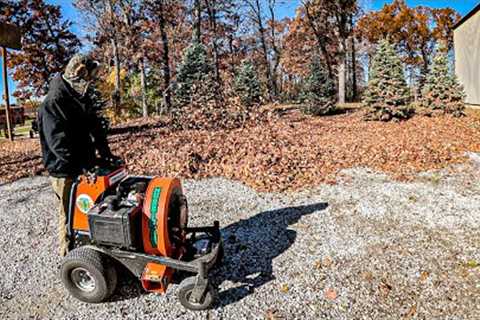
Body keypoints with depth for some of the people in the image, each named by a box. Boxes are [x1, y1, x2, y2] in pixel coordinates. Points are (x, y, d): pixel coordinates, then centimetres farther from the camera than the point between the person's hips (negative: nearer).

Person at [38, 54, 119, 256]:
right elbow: (59, 144, -26)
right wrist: (84, 167, -30)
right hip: (66, 172, -8)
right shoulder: (53, 103, -19)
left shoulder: (82, 97, 9)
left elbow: (95, 127, 12)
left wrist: (105, 152, 1)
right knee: (70, 215, 4)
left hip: (85, 167, 8)